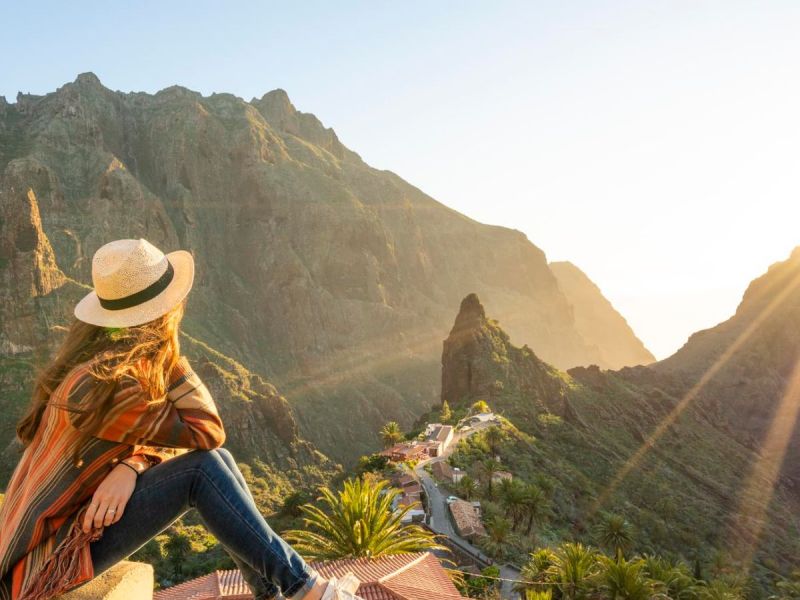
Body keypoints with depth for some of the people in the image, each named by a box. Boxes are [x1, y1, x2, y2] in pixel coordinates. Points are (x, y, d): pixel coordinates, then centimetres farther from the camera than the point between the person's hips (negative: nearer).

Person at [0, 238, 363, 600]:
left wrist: (127, 469, -20)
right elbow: (207, 432, -24)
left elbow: (157, 436, 1)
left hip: (79, 514, 9)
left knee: (218, 460, -2)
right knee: (202, 470, -23)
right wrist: (169, 354, -22)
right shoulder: (105, 386, -30)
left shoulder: (105, 354, -1)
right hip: (48, 558, -8)